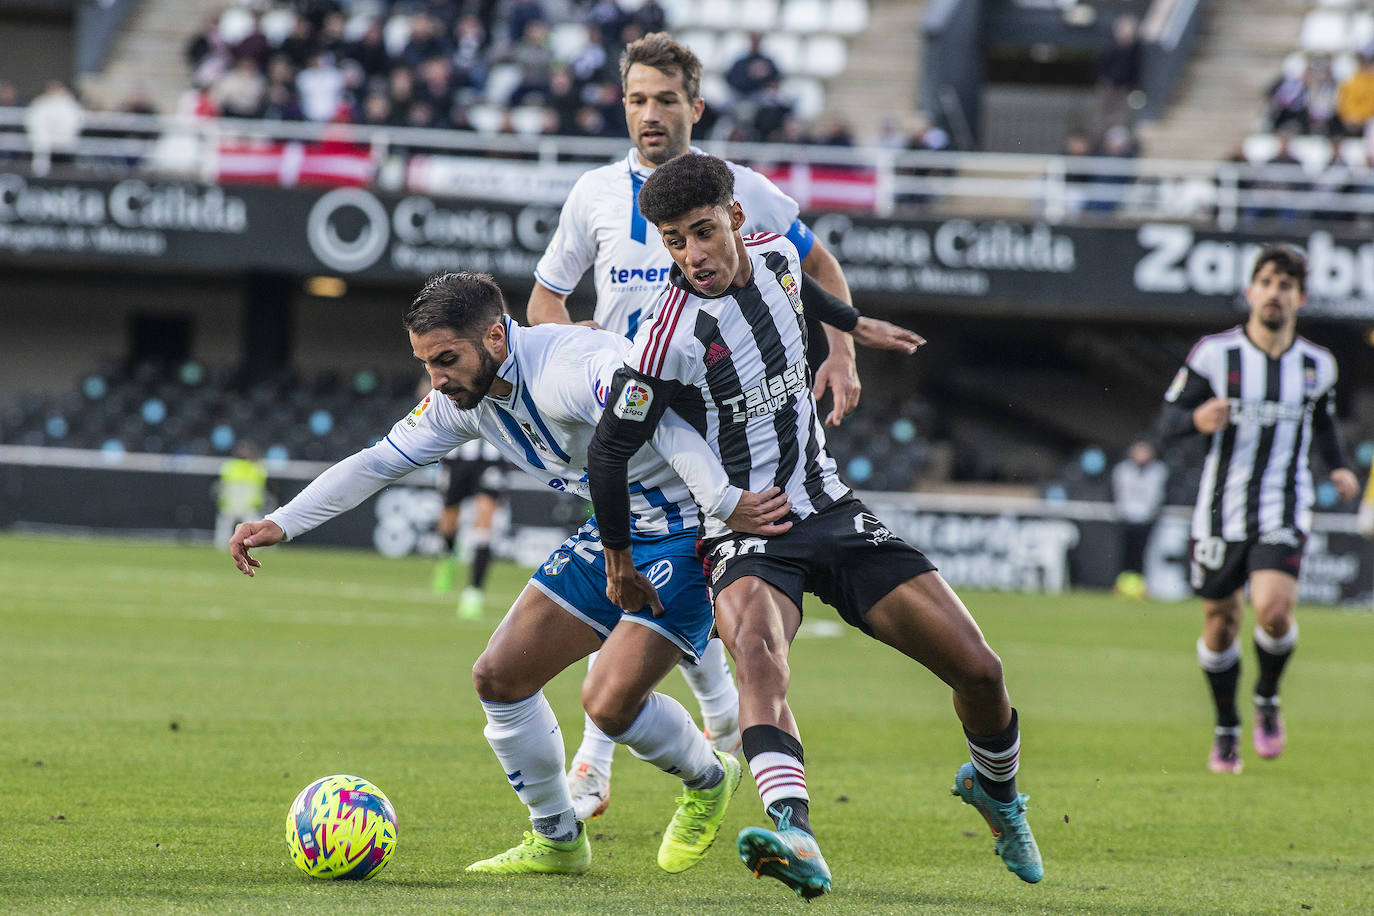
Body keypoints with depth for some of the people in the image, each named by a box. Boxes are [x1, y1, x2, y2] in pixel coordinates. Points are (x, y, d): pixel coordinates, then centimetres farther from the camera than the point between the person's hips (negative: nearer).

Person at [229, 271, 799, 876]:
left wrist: (726, 505, -53)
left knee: (609, 701, -21)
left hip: (685, 530, -9)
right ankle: (557, 841, 18)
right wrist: (279, 525, 2)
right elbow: (377, 462, 9)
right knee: (499, 677, 2)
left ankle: (708, 780, 11)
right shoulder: (463, 397, 0)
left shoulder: (573, 366, -29)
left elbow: (663, 425, -41)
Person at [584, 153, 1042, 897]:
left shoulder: (776, 257, -2)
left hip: (831, 513, 6)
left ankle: (995, 792, 31)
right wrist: (618, 561, -1)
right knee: (758, 653, -39)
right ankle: (797, 841, -60)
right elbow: (608, 453, -10)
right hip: (746, 532, -6)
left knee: (977, 670, -2)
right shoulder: (671, 337, -20)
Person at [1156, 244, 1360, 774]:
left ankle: (1268, 699, 8)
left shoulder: (1318, 365, 4)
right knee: (1220, 624, 7)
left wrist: (1339, 466, 7)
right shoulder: (1214, 354, -4)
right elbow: (1168, 421, -1)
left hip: (1284, 512, 0)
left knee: (1273, 607, -22)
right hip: (1221, 509, 0)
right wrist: (1196, 419, -23)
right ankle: (1226, 729, 30)